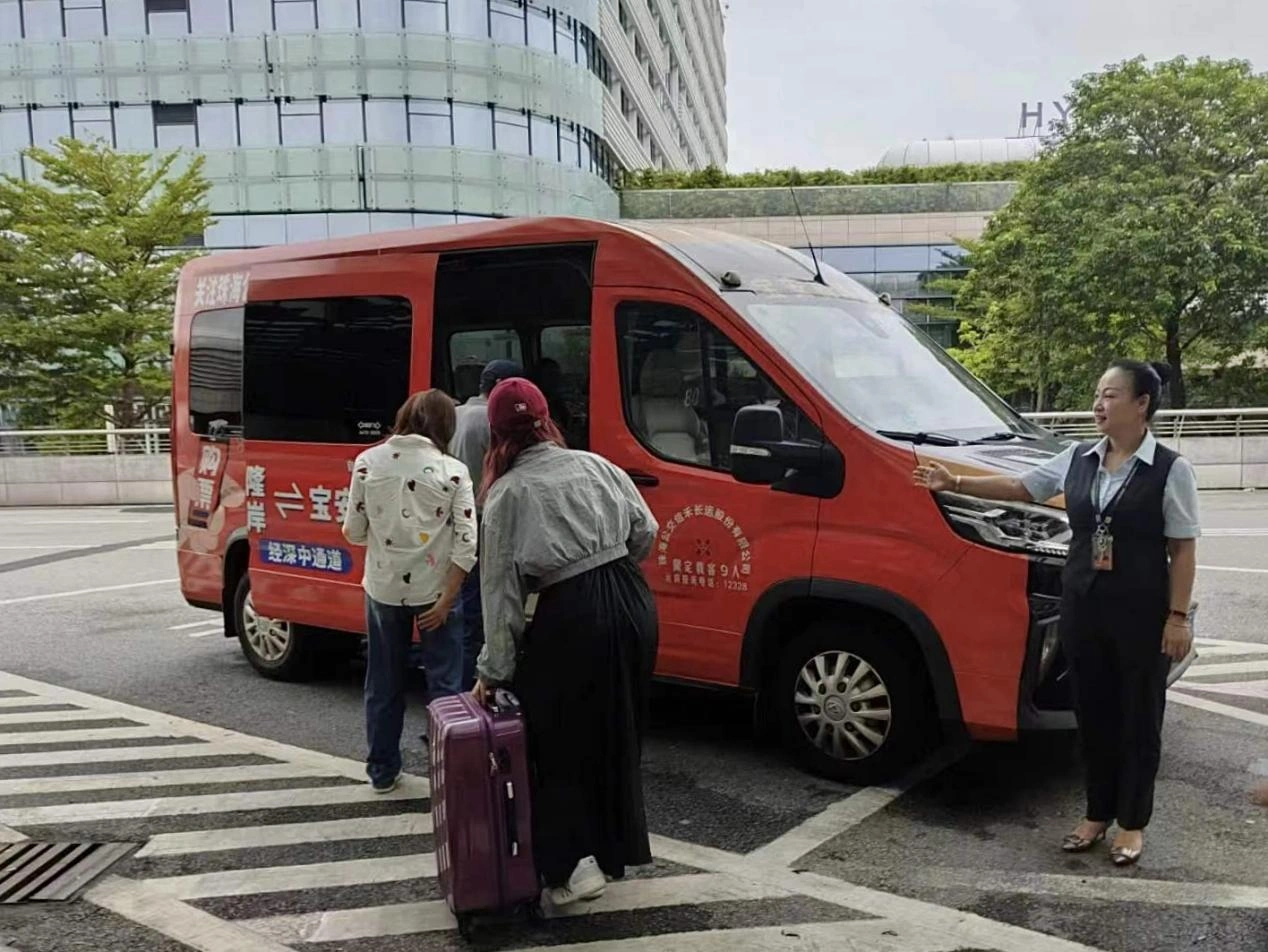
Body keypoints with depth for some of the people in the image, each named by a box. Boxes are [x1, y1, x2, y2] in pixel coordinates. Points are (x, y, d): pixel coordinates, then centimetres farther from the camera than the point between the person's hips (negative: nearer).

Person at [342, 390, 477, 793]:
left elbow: (354, 532, 0)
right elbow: (466, 543, -13)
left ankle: (382, 771, 27)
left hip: (383, 587, 2)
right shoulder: (453, 471, -8)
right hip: (434, 589, -2)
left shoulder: (368, 462, -3)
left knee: (383, 682, 16)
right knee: (445, 683, 9)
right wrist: (446, 600, -9)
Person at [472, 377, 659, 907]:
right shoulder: (594, 465, 7)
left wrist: (494, 669, -1)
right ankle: (617, 849, 32)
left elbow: (502, 586, -7)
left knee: (559, 742, 10)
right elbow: (645, 532, 8)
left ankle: (573, 864, 7)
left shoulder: (508, 492, -6)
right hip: (633, 604, 6)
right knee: (618, 735, 18)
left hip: (571, 618, -6)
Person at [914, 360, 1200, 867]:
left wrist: (1178, 616, -10)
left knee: (1138, 716, 8)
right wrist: (954, 483, 5)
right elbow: (1021, 487, 13)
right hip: (1082, 606, 5)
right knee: (1093, 712, 13)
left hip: (1141, 612, -4)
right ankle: (1097, 814, 27)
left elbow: (1183, 549, -7)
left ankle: (1132, 823, 23)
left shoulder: (1170, 469, -8)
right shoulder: (1077, 459, 5)